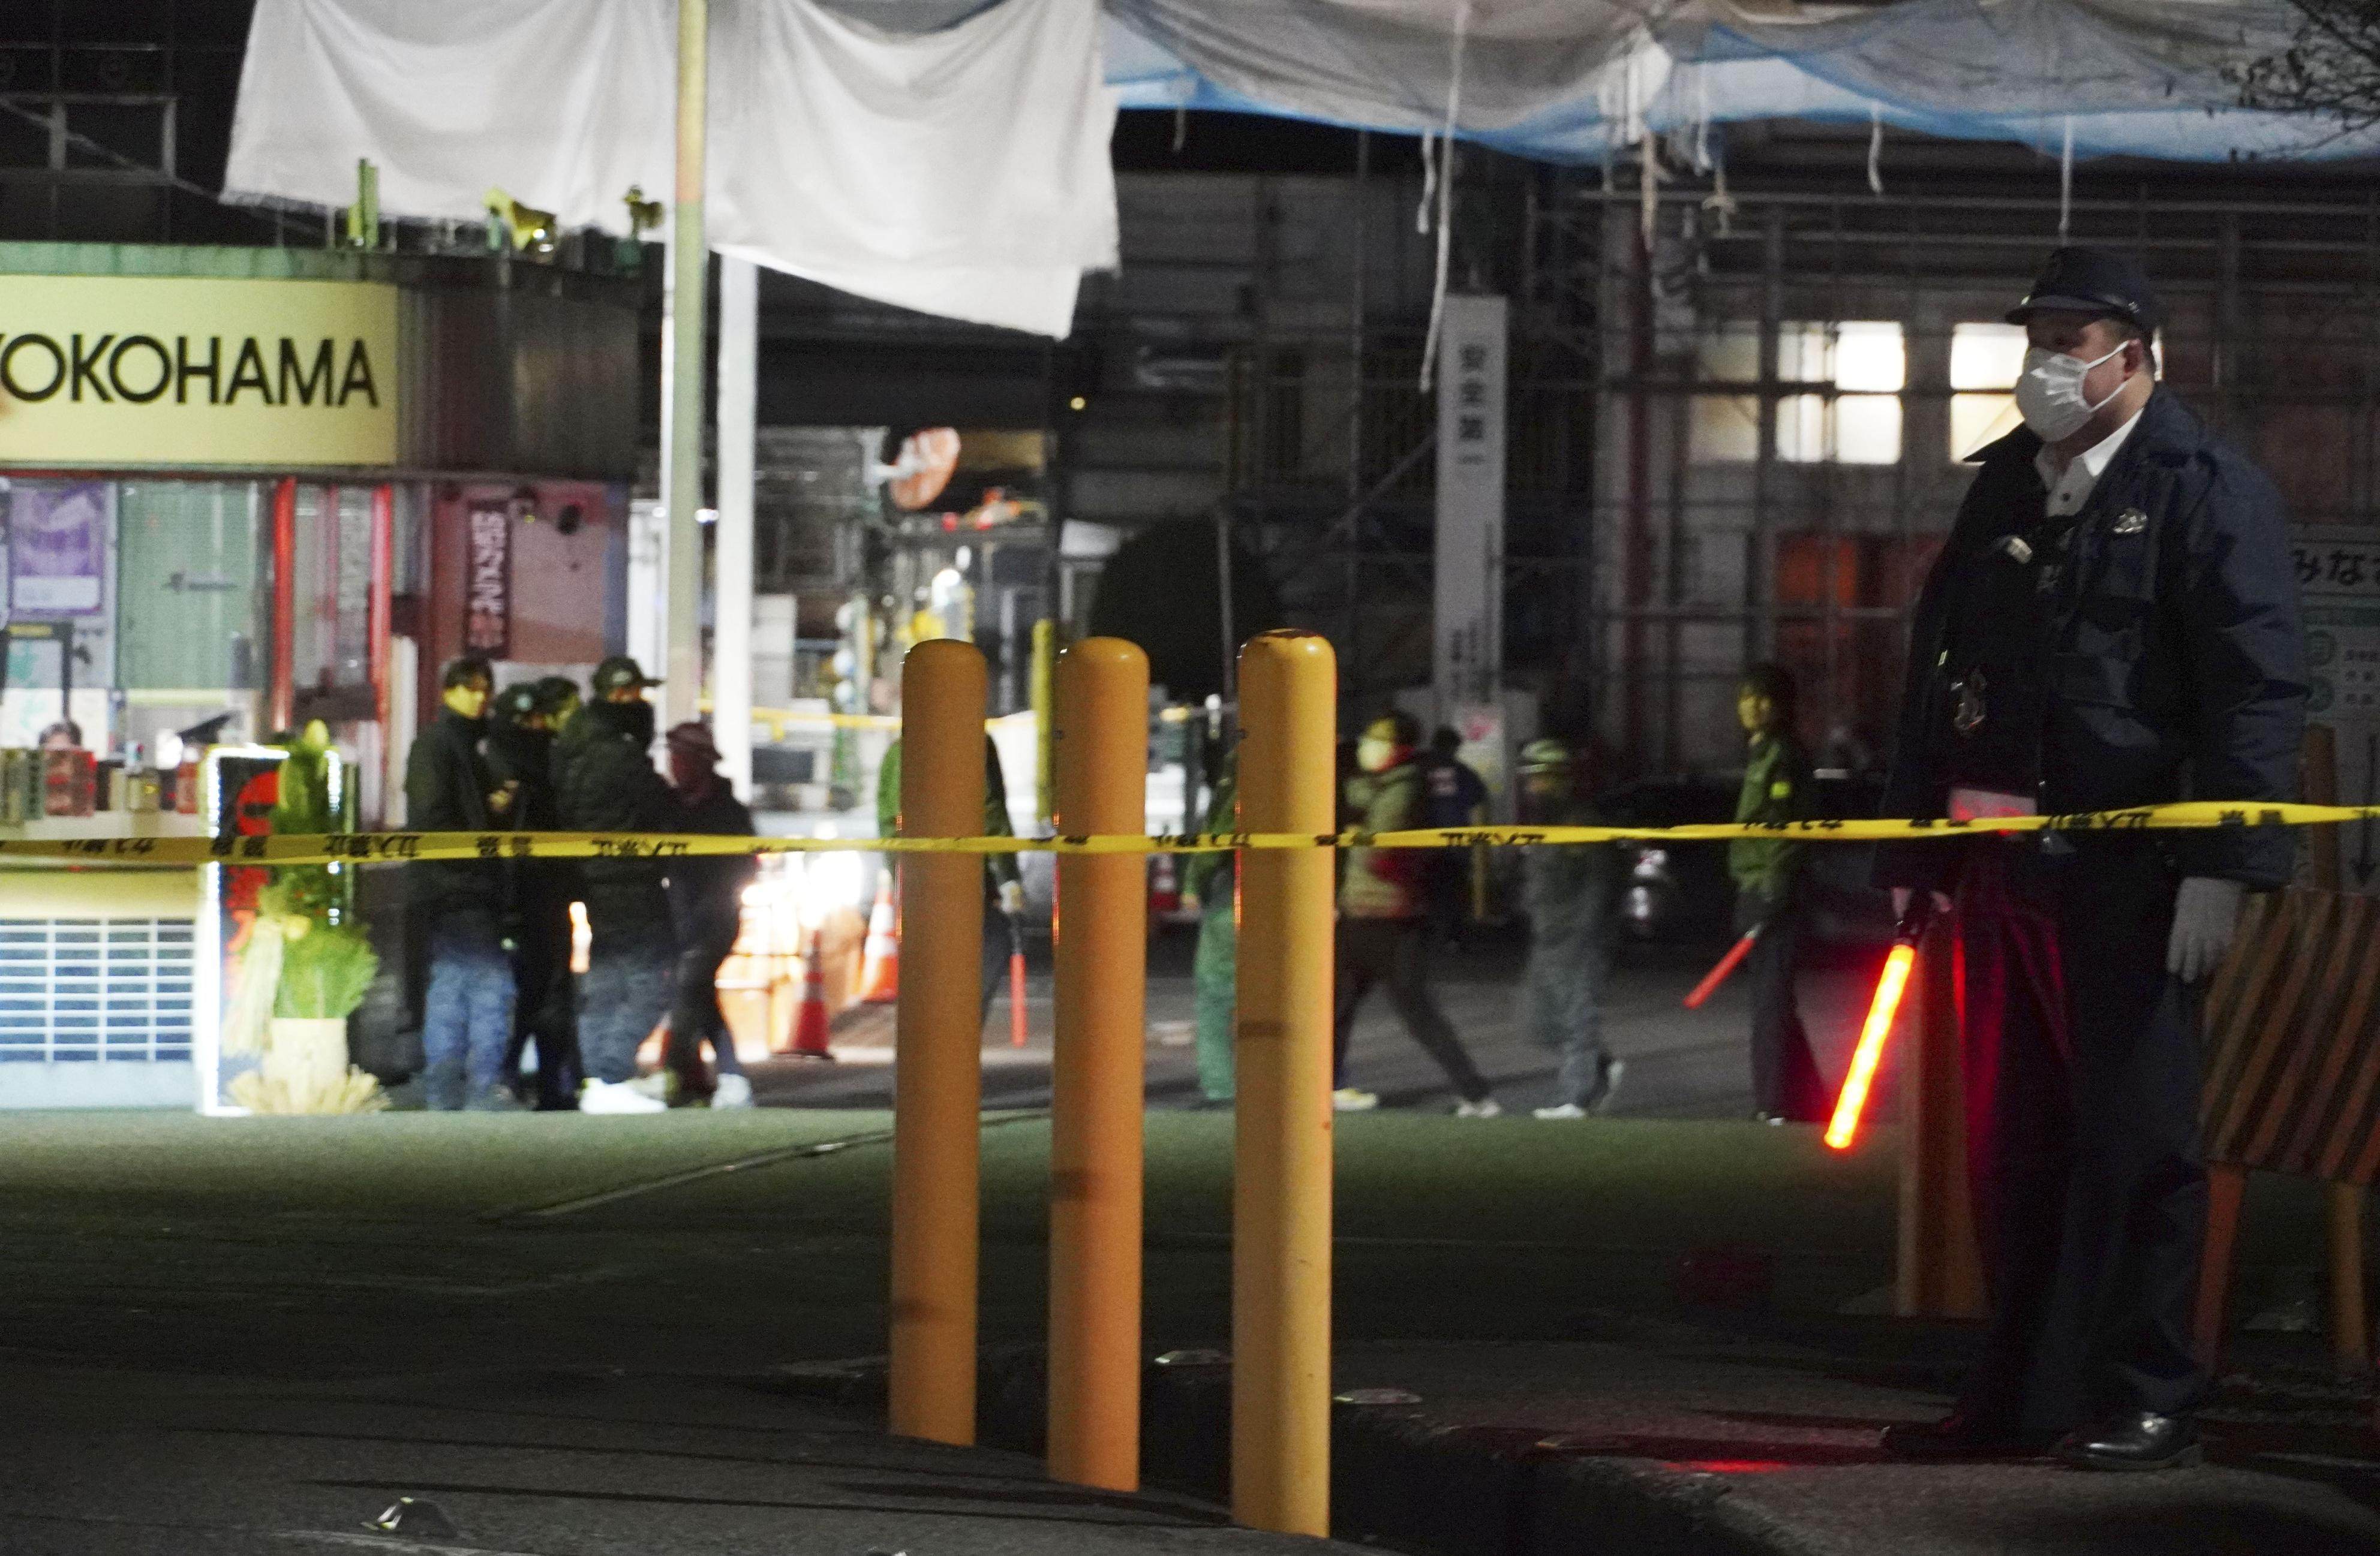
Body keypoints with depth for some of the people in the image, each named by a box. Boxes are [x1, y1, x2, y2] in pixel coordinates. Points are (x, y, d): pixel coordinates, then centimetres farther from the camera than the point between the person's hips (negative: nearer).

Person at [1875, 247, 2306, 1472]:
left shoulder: (2207, 491, -4)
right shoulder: (2002, 491, 17)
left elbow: (2257, 692, -10)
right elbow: (1937, 670, 21)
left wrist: (2220, 868, -17)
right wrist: (1914, 849, 16)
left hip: (2130, 867, -7)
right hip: (2002, 864, 7)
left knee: (2135, 1139, -3)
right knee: (2009, 1141, 10)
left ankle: (2146, 1402, 3)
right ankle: (2022, 1397, 18)